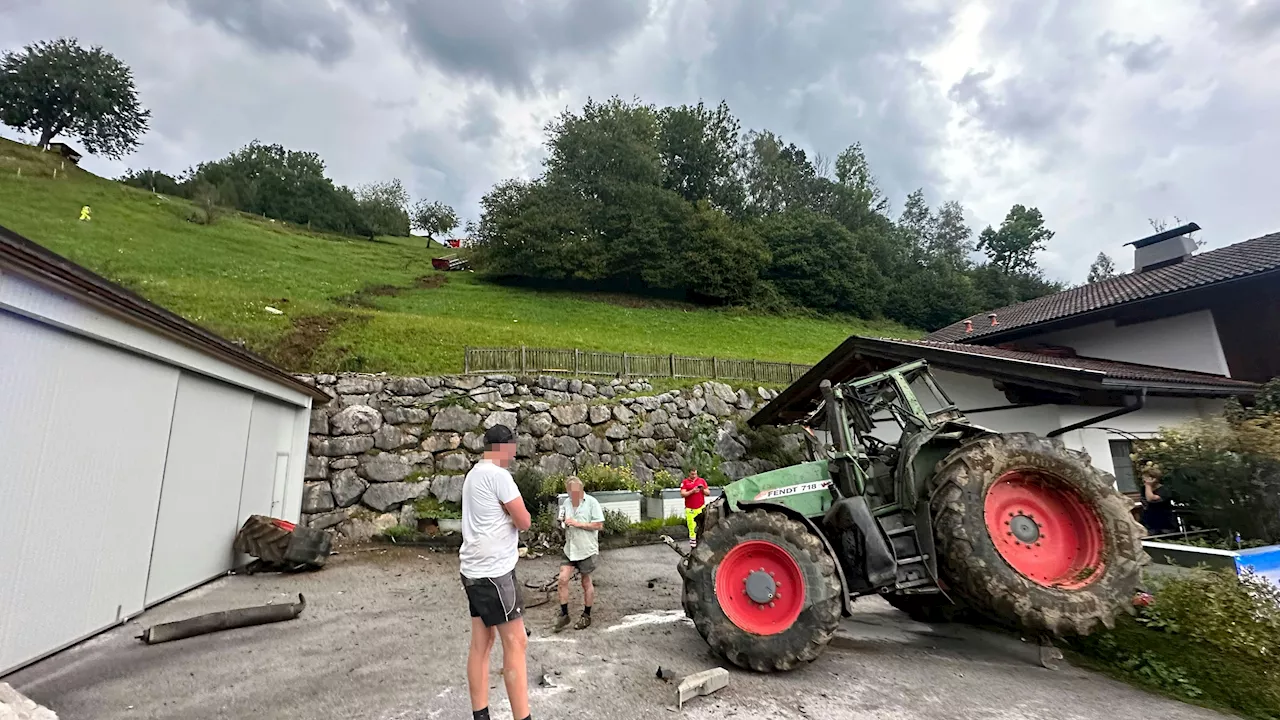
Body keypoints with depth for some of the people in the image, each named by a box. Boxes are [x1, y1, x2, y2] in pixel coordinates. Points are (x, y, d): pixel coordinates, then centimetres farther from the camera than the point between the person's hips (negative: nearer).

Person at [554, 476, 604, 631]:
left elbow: (599, 525, -16)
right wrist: (563, 523, -9)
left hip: (586, 550, -5)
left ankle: (586, 616, 25)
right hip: (570, 549, 5)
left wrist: (578, 524, -21)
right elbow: (563, 524, 15)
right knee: (562, 579, 0)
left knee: (586, 582, 9)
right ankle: (564, 614, 16)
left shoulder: (591, 502, -14)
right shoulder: (566, 503, 3)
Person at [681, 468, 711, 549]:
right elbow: (682, 494, -4)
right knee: (692, 528, -3)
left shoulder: (702, 481, 12)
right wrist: (692, 491, -15)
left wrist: (703, 489, -8)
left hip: (701, 508, 2)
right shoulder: (685, 482, 4)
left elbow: (708, 493, 12)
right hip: (690, 509, -2)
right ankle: (693, 545, 2)